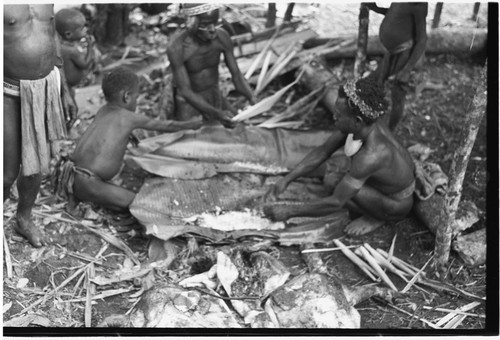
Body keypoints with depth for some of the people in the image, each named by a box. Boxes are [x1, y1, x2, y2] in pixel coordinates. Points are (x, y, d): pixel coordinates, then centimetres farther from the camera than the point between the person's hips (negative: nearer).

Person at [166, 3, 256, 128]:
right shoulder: (176, 47, -33)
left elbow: (237, 76, -13)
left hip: (214, 96, 4)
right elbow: (185, 92, -32)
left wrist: (254, 101, -29)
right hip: (188, 101, -4)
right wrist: (217, 114, -43)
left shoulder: (222, 37, -21)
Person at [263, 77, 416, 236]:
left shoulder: (370, 156, -41)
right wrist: (286, 179, -12)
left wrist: (289, 211, -27)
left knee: (333, 182, -26)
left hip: (398, 203, -7)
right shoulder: (364, 120, -18)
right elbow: (323, 151, -6)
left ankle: (377, 217, -1)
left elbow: (335, 202, -35)